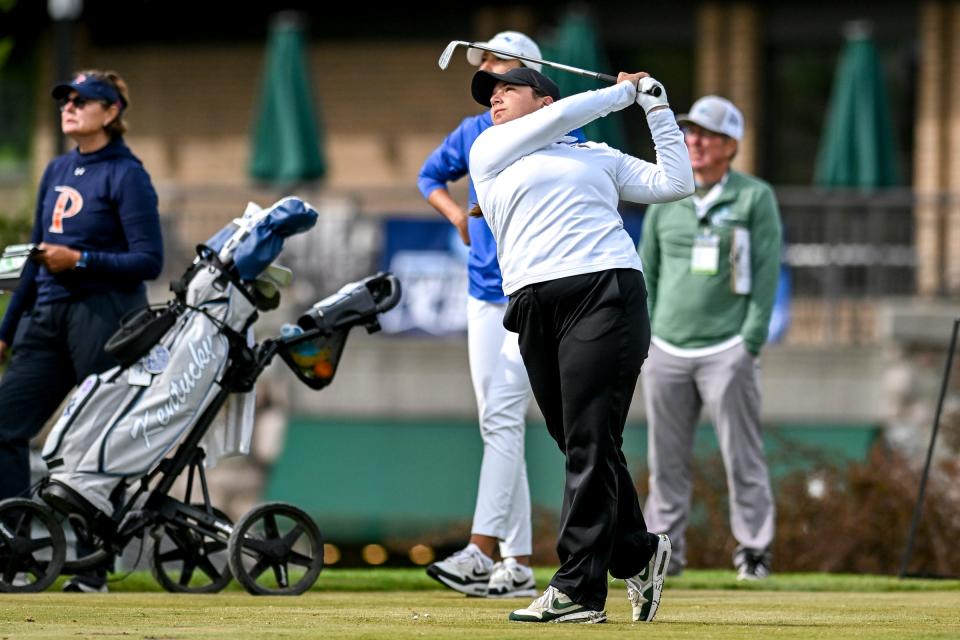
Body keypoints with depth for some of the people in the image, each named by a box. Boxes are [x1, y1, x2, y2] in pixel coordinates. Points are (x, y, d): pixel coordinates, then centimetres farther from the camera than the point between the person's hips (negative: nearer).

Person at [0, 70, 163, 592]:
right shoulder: (57, 172, 17)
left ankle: (94, 569, 1)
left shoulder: (126, 176, -6)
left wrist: (80, 260, -19)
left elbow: (148, 261, -11)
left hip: (104, 317, -8)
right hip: (48, 315, 8)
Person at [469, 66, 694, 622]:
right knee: (578, 446, 3)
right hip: (535, 306, 2)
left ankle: (579, 590, -15)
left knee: (591, 443, -12)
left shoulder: (600, 158, 23)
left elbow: (674, 183, 18)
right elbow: (564, 115, 10)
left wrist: (657, 107, 20)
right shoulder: (490, 151, 20)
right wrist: (624, 91, 21)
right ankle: (637, 555, 21)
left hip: (605, 294, -2)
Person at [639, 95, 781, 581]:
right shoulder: (666, 198, 13)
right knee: (667, 459, 5)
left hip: (726, 352, -4)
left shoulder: (755, 198, 1)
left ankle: (754, 552, 0)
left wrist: (751, 342, -10)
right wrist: (641, 339, 8)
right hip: (667, 352, 4)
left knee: (742, 458, -5)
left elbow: (767, 272, -3)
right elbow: (646, 271, 16)